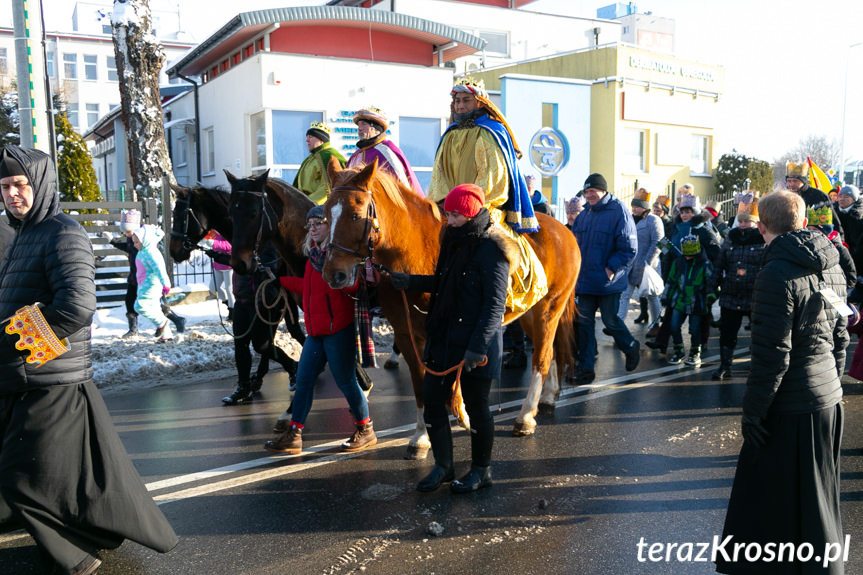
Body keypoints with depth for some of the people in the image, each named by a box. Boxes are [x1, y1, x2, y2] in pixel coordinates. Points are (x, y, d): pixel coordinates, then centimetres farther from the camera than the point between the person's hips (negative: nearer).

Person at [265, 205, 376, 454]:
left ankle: (365, 430, 17)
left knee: (345, 380, 0)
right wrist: (280, 279, 30)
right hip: (316, 331, 8)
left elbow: (351, 285, -22)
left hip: (338, 329, -8)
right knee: (304, 379, 8)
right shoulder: (314, 254, 17)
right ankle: (293, 435, 15)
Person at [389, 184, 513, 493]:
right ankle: (443, 466, 26)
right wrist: (411, 282, 13)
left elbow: (495, 305, -20)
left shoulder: (491, 251, -15)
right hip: (443, 337, 8)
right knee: (431, 399, 9)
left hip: (477, 340, -8)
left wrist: (477, 346, -26)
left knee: (476, 405, 6)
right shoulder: (454, 242, 11)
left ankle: (481, 470, 26)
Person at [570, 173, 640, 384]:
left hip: (608, 282, -5)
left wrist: (611, 269, -17)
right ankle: (585, 367, 10)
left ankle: (631, 347, 36)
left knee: (610, 321, 7)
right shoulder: (585, 215, 10)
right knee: (584, 322, 4)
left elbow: (629, 249, -12)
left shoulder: (619, 212, -9)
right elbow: (576, 245, 16)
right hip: (585, 280, 6)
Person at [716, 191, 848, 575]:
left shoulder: (779, 274, -19)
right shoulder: (831, 267, 7)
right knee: (818, 498, 22)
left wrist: (752, 410, -14)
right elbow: (840, 336, 15)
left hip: (791, 410, -9)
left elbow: (772, 355, -21)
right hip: (829, 399, 9)